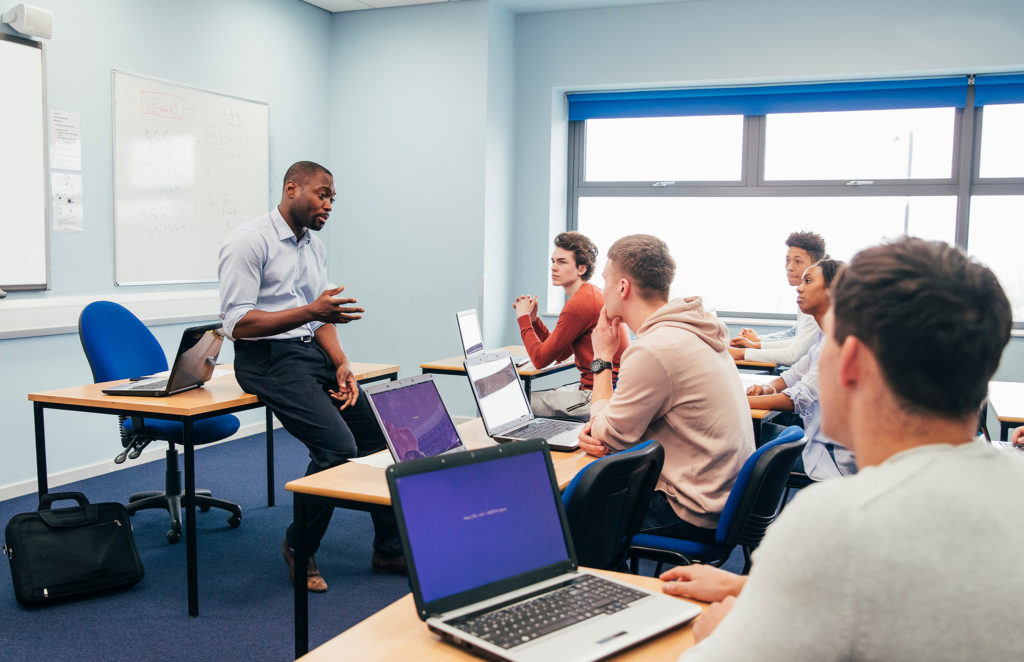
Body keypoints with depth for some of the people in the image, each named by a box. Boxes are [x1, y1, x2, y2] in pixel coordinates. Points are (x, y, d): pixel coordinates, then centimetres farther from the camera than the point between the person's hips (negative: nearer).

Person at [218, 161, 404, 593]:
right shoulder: (249, 242, -10)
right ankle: (299, 549, 0)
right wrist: (310, 312, -27)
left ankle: (390, 549, 11)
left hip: (312, 351, 8)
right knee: (338, 445, -23)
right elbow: (237, 324, -18)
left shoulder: (315, 246, 15)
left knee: (379, 430, -1)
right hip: (268, 358, -8)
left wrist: (341, 364, 0)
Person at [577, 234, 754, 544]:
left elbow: (608, 438, -12)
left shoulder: (654, 350, -25)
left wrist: (602, 358, -4)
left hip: (698, 517, -9)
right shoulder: (692, 328, 6)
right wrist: (602, 426, -3)